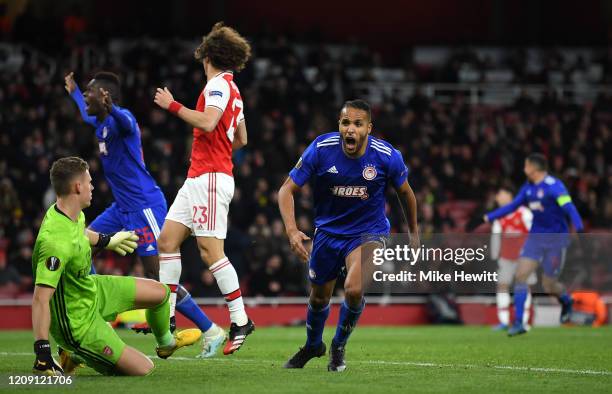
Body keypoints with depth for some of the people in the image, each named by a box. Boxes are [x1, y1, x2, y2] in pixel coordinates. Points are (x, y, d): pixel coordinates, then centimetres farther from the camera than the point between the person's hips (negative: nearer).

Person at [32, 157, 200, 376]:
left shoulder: (71, 212, -8)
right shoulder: (57, 243, -38)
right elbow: (40, 299, -39)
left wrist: (106, 241, 37)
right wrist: (43, 357, -41)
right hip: (77, 323, -9)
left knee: (160, 292, 17)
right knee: (143, 369, -8)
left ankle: (166, 343, 47)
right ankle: (77, 354, 10)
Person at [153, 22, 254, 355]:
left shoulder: (219, 84, -9)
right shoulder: (232, 90, 20)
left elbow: (208, 123, -25)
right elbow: (241, 140, 28)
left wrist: (172, 105, -16)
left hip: (210, 178, -10)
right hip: (197, 178, 10)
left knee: (210, 249, -13)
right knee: (167, 240, 6)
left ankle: (240, 320, -10)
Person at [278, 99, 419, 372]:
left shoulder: (387, 156, -19)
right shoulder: (320, 149, -20)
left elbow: (405, 192, 2)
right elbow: (287, 190, -12)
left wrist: (414, 232, 14)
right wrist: (291, 230, -28)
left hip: (368, 231, -2)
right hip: (328, 231, 2)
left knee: (354, 289, -26)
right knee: (319, 297, 16)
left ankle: (339, 346, 3)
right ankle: (313, 345, 49)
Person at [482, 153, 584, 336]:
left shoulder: (554, 186, -17)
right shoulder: (528, 187, 7)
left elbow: (569, 208, -28)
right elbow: (513, 205, 20)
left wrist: (579, 228, -43)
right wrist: (490, 217, 22)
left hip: (556, 239, -6)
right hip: (536, 237, 6)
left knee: (549, 286, 0)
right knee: (520, 275, -8)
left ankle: (566, 301, 36)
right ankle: (518, 323, -5)